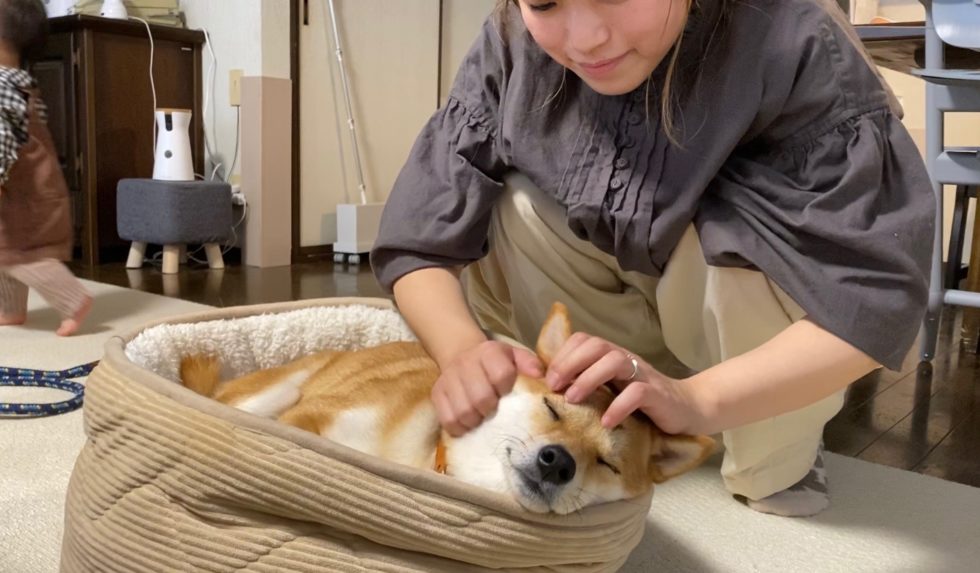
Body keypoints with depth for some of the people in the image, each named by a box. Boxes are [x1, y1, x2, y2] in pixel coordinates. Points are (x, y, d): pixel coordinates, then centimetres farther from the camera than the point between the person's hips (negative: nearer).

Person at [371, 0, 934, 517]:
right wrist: (463, 348, -40)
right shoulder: (513, 46, -19)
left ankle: (779, 455, -5)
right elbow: (421, 236, -20)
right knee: (505, 211, -21)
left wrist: (695, 398, -46)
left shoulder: (794, 48, -29)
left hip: (769, 330, -3)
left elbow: (879, 292, -32)